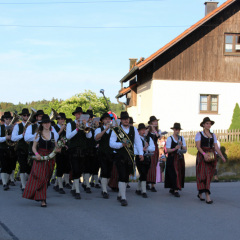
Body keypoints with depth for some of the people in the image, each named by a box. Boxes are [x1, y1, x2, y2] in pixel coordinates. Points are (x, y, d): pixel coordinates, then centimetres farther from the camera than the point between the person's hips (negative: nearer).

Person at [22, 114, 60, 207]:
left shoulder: (54, 134, 8)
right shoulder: (38, 134, 4)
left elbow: (55, 147, 15)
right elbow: (34, 147, 6)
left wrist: (58, 150, -8)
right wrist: (36, 154, -13)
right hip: (40, 158, -2)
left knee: (46, 178, 4)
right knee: (40, 177, -13)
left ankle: (39, 196, 22)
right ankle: (42, 199, -12)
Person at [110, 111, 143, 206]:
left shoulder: (133, 129, 9)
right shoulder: (116, 130, -4)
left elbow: (138, 142, 8)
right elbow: (111, 143, -9)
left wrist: (140, 153, -3)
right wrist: (122, 144, -24)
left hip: (130, 156, 4)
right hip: (120, 156, -4)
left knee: (126, 177, 10)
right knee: (122, 176, -12)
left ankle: (120, 195, 27)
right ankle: (123, 198, -9)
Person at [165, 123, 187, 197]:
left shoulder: (182, 138, 10)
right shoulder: (170, 138, -4)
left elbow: (185, 149, 7)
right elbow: (168, 150, -8)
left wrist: (181, 145, -11)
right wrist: (175, 149, -23)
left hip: (180, 158, 5)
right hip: (172, 158, -5)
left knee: (180, 173, 5)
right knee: (174, 174, -11)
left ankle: (172, 189, 18)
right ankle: (175, 190, -10)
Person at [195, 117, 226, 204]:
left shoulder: (213, 135, 15)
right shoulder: (199, 134, 1)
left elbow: (216, 147, 10)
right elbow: (198, 146, -10)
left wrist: (222, 156, -5)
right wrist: (204, 154, -26)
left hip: (211, 157, 5)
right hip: (202, 156, -5)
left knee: (208, 176, 6)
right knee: (204, 175, -12)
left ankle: (200, 193, 24)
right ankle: (208, 197, -17)